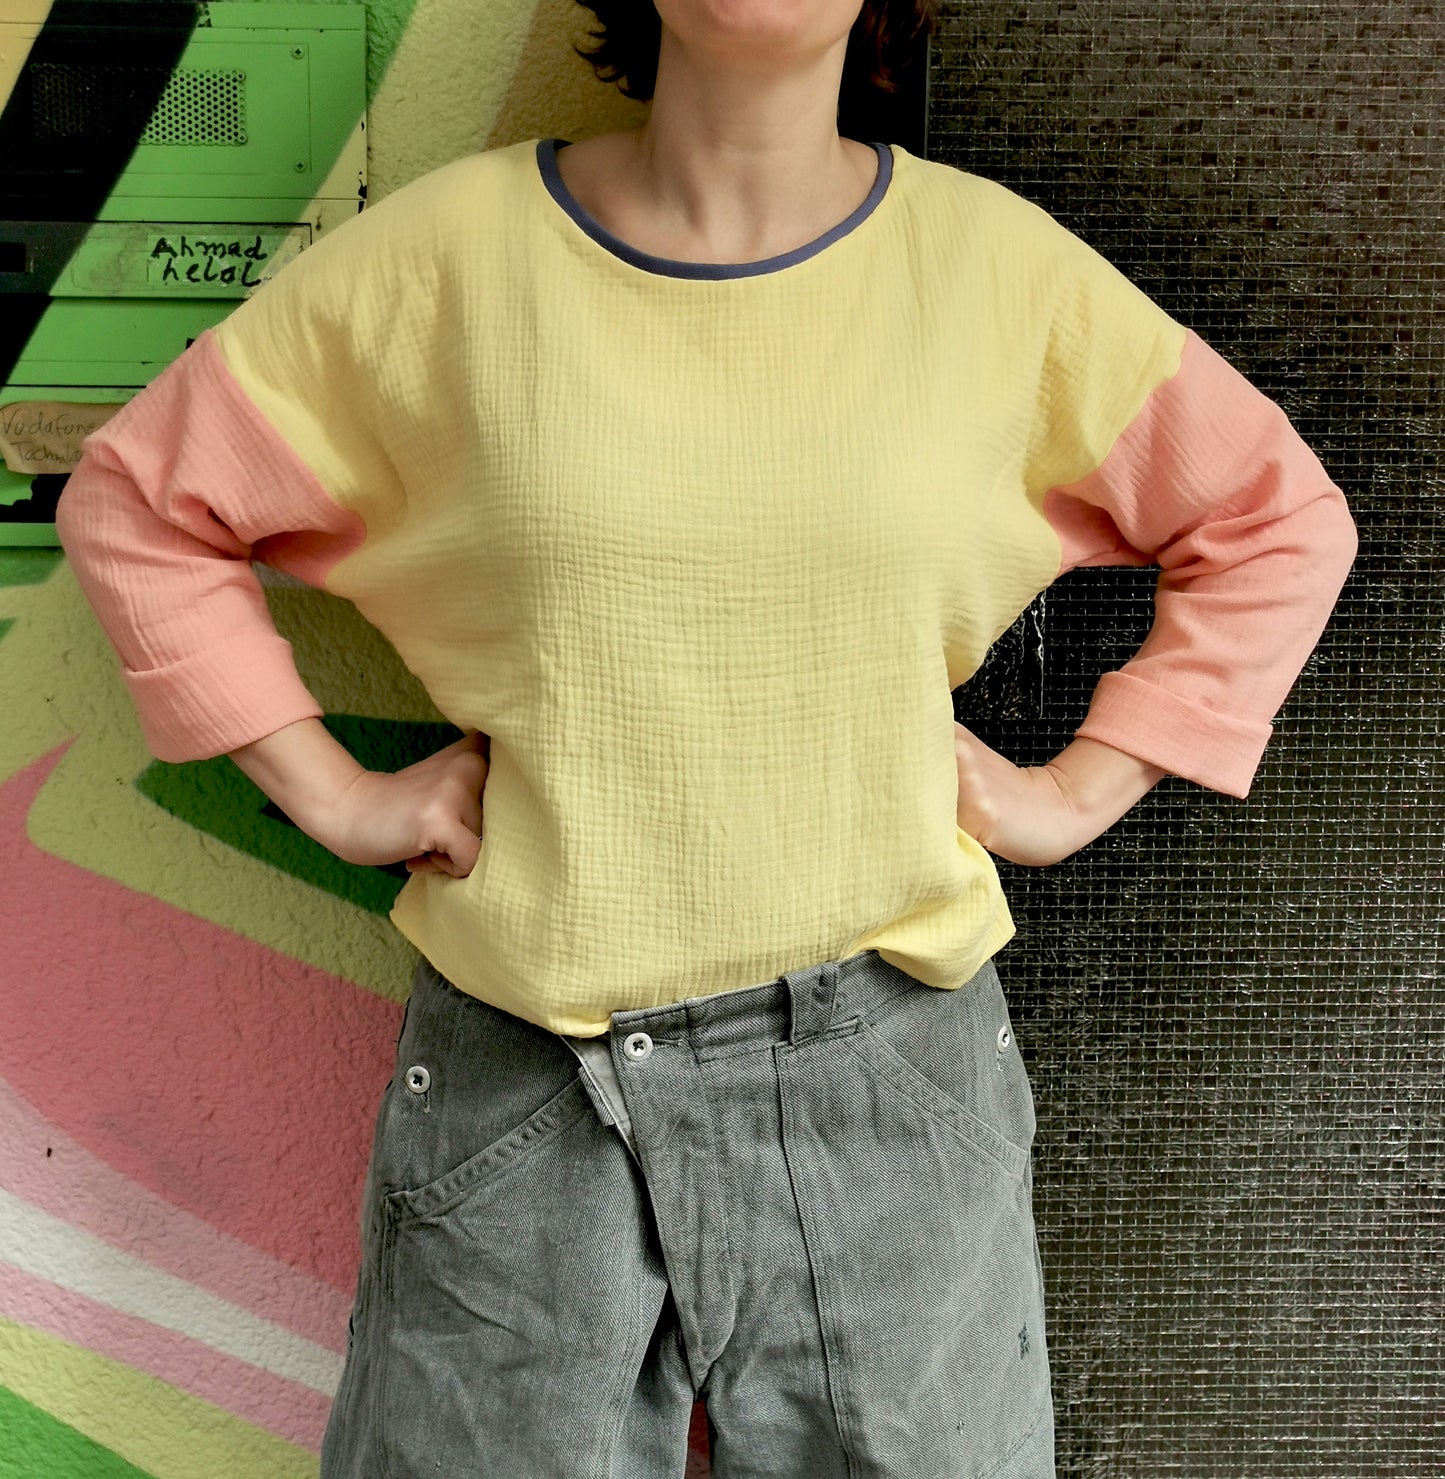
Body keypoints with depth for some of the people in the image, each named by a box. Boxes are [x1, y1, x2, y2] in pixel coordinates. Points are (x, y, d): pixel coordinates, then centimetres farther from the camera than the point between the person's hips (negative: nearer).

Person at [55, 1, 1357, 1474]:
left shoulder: (995, 264, -2)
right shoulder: (451, 253, -4)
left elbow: (1278, 519, 10)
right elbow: (135, 498, 5)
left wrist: (1073, 794, 1)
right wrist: (335, 794, -1)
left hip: (881, 1066, 1)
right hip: (525, 1081, 0)